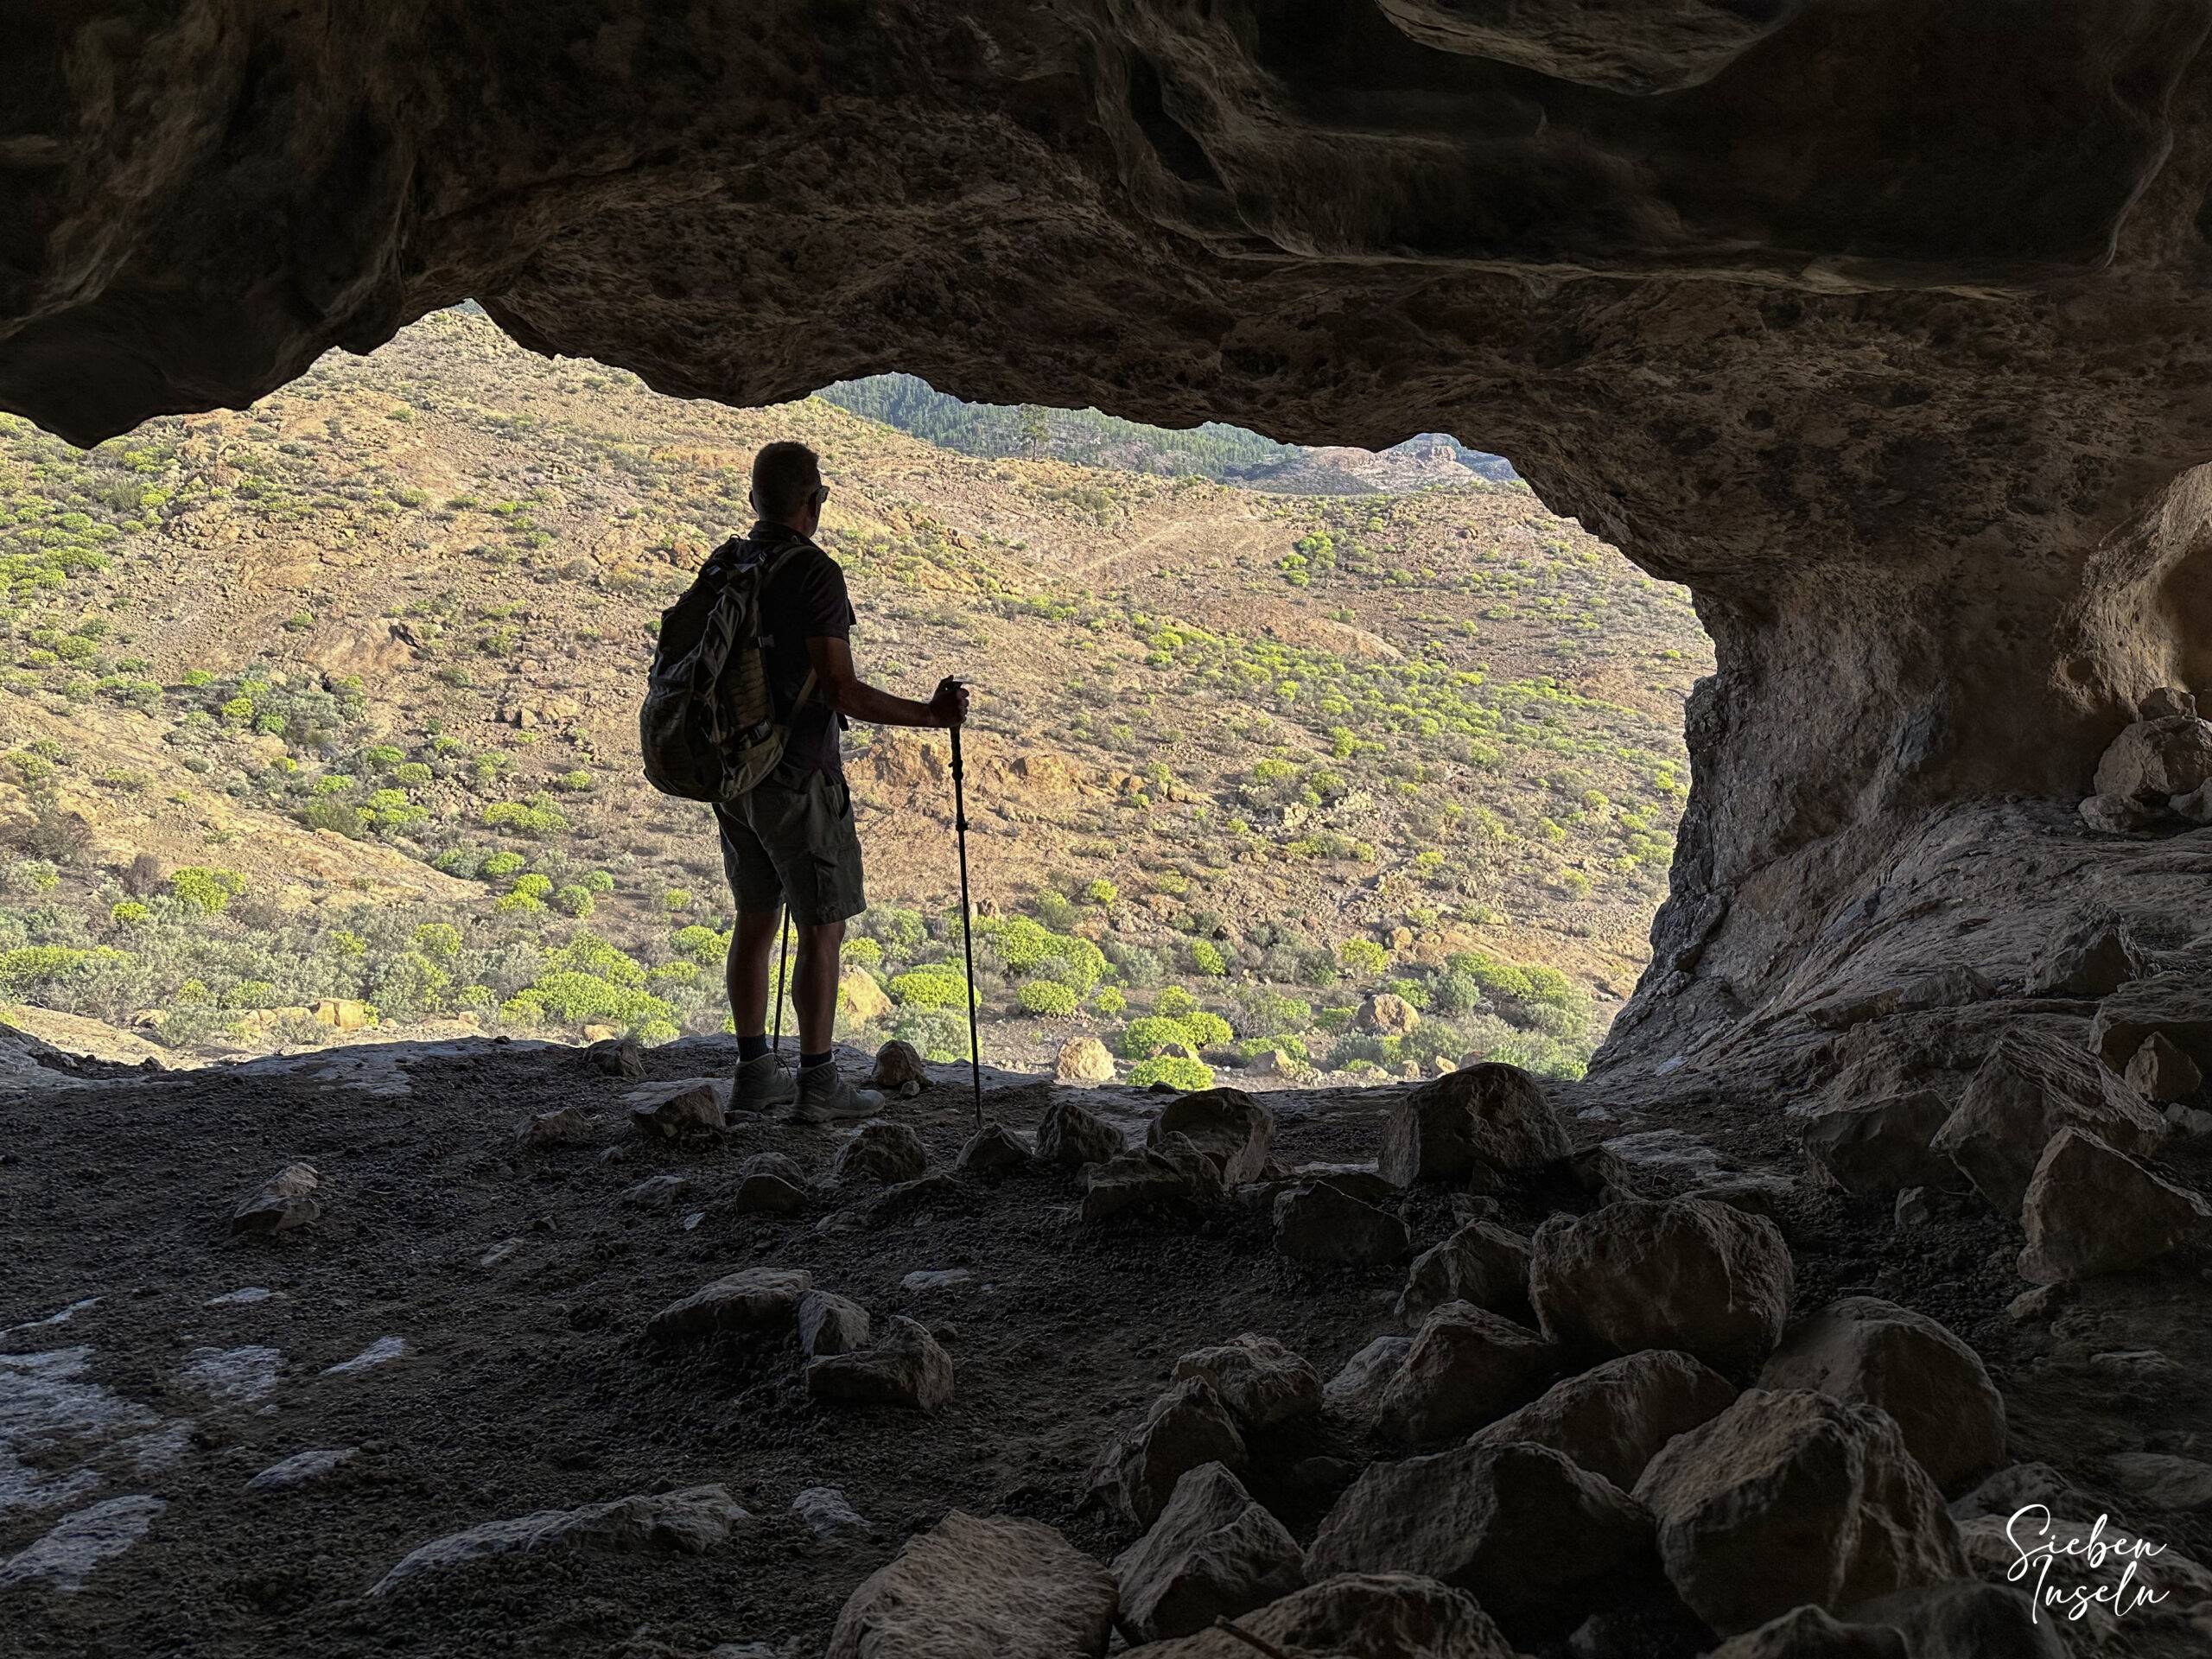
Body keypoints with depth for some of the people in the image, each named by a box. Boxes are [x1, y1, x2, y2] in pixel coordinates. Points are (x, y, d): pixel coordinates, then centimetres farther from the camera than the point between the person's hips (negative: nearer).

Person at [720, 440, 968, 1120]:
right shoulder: (815, 573, -16)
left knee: (757, 921, 15)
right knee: (821, 931, 1)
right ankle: (817, 1083, 5)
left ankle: (755, 1072, 21)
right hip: (798, 778, -8)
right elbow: (840, 690, -22)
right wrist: (930, 715, -15)